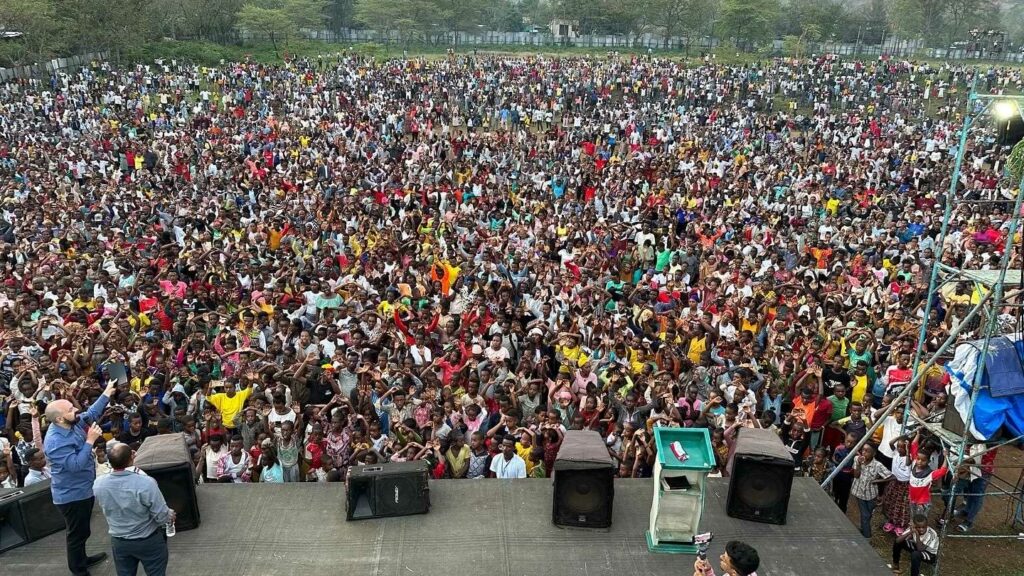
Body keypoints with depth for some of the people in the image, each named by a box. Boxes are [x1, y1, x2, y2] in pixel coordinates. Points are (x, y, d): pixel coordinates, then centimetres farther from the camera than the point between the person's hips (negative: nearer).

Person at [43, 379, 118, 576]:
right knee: (77, 533, 9)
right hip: (71, 495, -9)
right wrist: (90, 440, -33)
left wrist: (107, 393, 9)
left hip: (83, 489, 9)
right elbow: (76, 465, -34)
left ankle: (82, 559, 45)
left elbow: (91, 414, 11)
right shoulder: (55, 442, -32)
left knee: (83, 530, 26)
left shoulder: (71, 423, -6)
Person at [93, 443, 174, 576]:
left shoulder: (98, 484, -18)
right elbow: (162, 517, -23)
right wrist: (171, 515, 2)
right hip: (149, 541, -4)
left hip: (118, 542, 4)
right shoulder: (146, 483, -33)